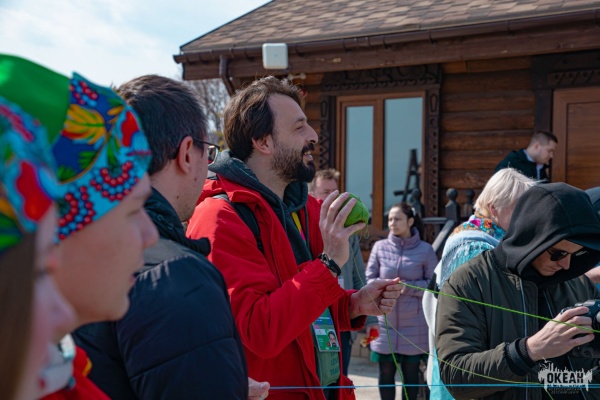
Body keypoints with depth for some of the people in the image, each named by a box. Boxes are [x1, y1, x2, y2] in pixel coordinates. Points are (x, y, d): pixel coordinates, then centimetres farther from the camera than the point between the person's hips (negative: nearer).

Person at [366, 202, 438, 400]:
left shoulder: (425, 250, -3)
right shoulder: (380, 247, 0)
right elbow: (368, 280, 3)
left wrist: (409, 287, -16)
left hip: (414, 325, -1)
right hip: (385, 322, 1)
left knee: (411, 373, 9)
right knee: (386, 372, 8)